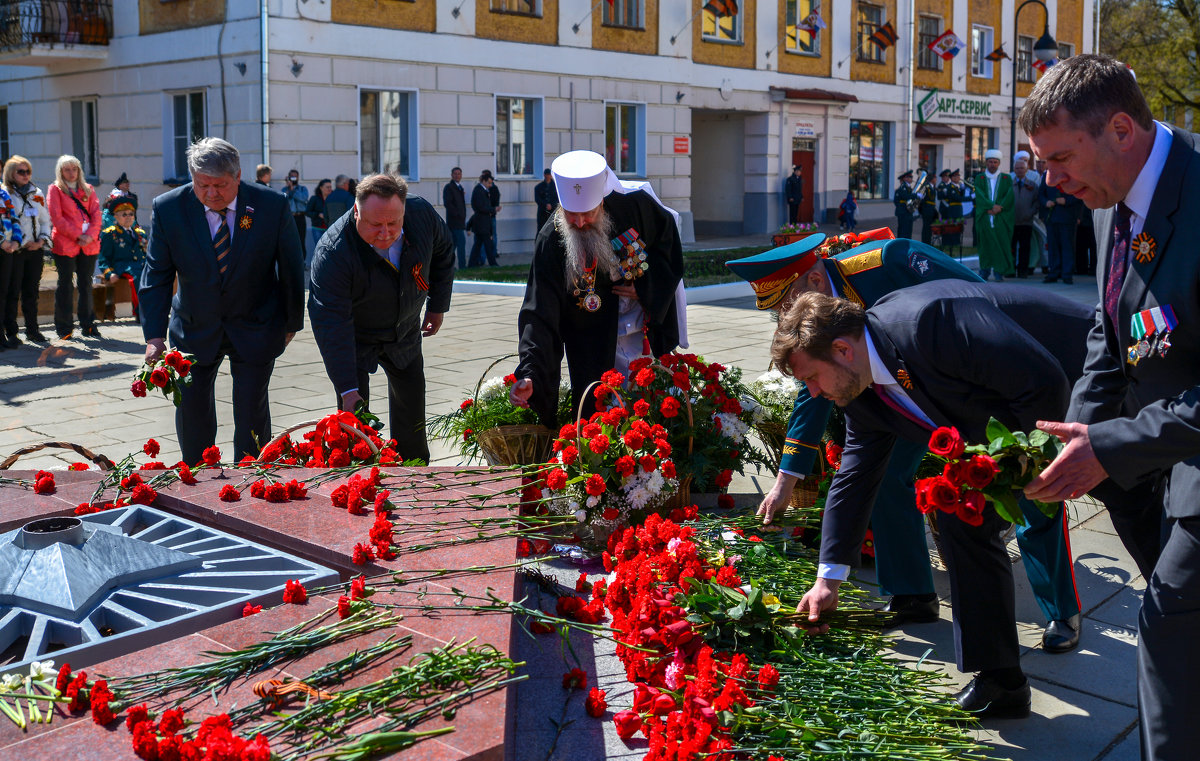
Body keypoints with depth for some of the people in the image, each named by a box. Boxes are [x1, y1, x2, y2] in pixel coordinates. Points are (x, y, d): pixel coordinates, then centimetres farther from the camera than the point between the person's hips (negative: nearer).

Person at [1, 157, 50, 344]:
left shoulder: (37, 193, 15)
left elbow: (45, 220, 16)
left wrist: (42, 240, 1)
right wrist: (21, 242, -13)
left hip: (36, 249, 5)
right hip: (15, 250, -4)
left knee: (31, 292, 8)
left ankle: (32, 329, 15)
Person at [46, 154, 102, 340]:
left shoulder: (88, 189, 15)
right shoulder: (55, 190, 4)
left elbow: (96, 214, 6)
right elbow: (57, 218, -5)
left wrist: (91, 235, -10)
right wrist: (77, 235, -12)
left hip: (89, 244, 3)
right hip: (65, 244, -3)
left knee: (86, 284, 7)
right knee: (65, 284, 0)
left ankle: (88, 325, 13)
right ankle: (64, 327, 5)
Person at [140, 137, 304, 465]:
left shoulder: (272, 205, -15)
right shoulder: (168, 208, -13)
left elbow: (291, 268, -3)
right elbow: (156, 275, -8)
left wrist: (292, 322, 4)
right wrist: (155, 336, -16)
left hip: (255, 329, -1)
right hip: (195, 328, 2)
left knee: (251, 408, -1)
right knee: (191, 406, 4)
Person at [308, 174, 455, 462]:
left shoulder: (422, 214, -24)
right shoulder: (333, 252, -36)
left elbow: (443, 252, 1)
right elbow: (331, 324, -37)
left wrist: (437, 306, 4)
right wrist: (348, 389, -41)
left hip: (405, 330, 5)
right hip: (354, 337, -4)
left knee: (412, 406, 16)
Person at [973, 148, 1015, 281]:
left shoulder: (1007, 178, 10)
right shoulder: (979, 178, 10)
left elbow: (1009, 196, -1)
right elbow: (979, 195, -3)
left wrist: (998, 208, -13)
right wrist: (991, 206, -17)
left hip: (1001, 217, -1)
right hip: (984, 216, 1)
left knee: (1001, 243, -6)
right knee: (985, 242, 0)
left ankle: (1000, 271, -2)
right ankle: (985, 270, 8)